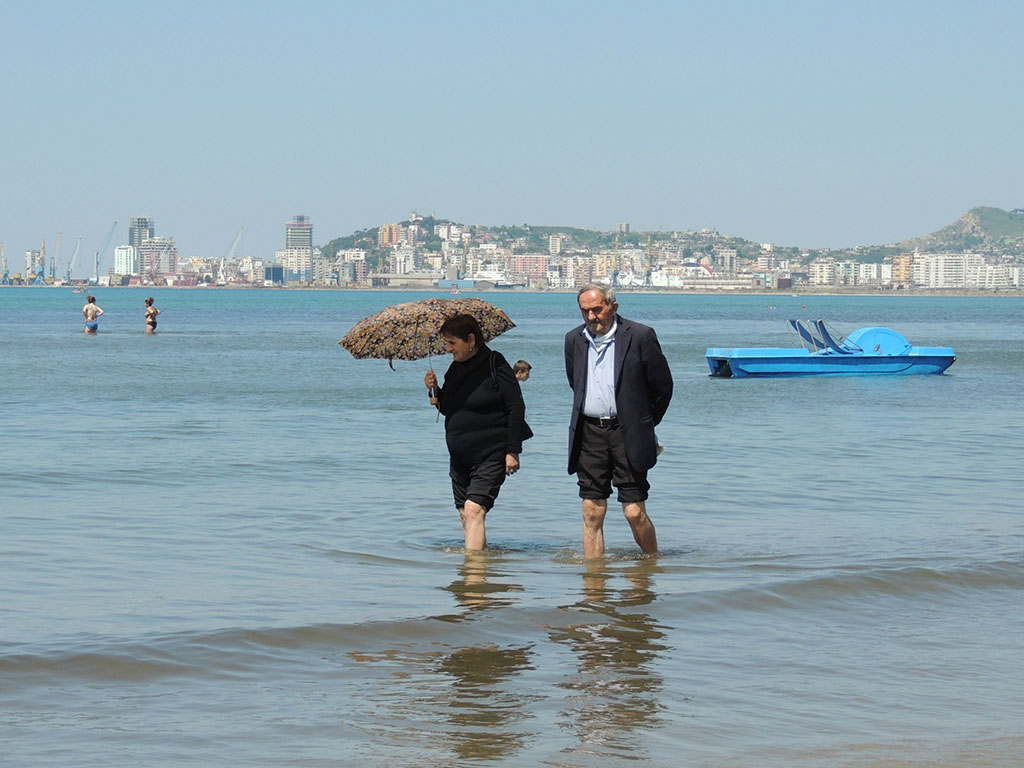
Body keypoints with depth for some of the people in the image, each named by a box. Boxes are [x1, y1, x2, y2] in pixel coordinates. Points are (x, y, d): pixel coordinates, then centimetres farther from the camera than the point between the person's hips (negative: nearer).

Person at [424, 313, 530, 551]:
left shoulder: (495, 365, -10)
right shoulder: (455, 368, 10)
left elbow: (516, 408, -11)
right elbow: (447, 409, 19)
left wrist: (513, 451, -14)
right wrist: (434, 391, -1)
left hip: (491, 454, -8)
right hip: (460, 455, 8)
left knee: (474, 510, -18)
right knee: (465, 514, 7)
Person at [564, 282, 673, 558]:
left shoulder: (640, 336, -6)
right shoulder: (574, 339, 9)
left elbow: (663, 386, 2)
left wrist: (644, 425, 9)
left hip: (627, 434, -4)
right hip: (589, 434, 4)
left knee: (634, 512, -5)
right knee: (592, 513, 3)